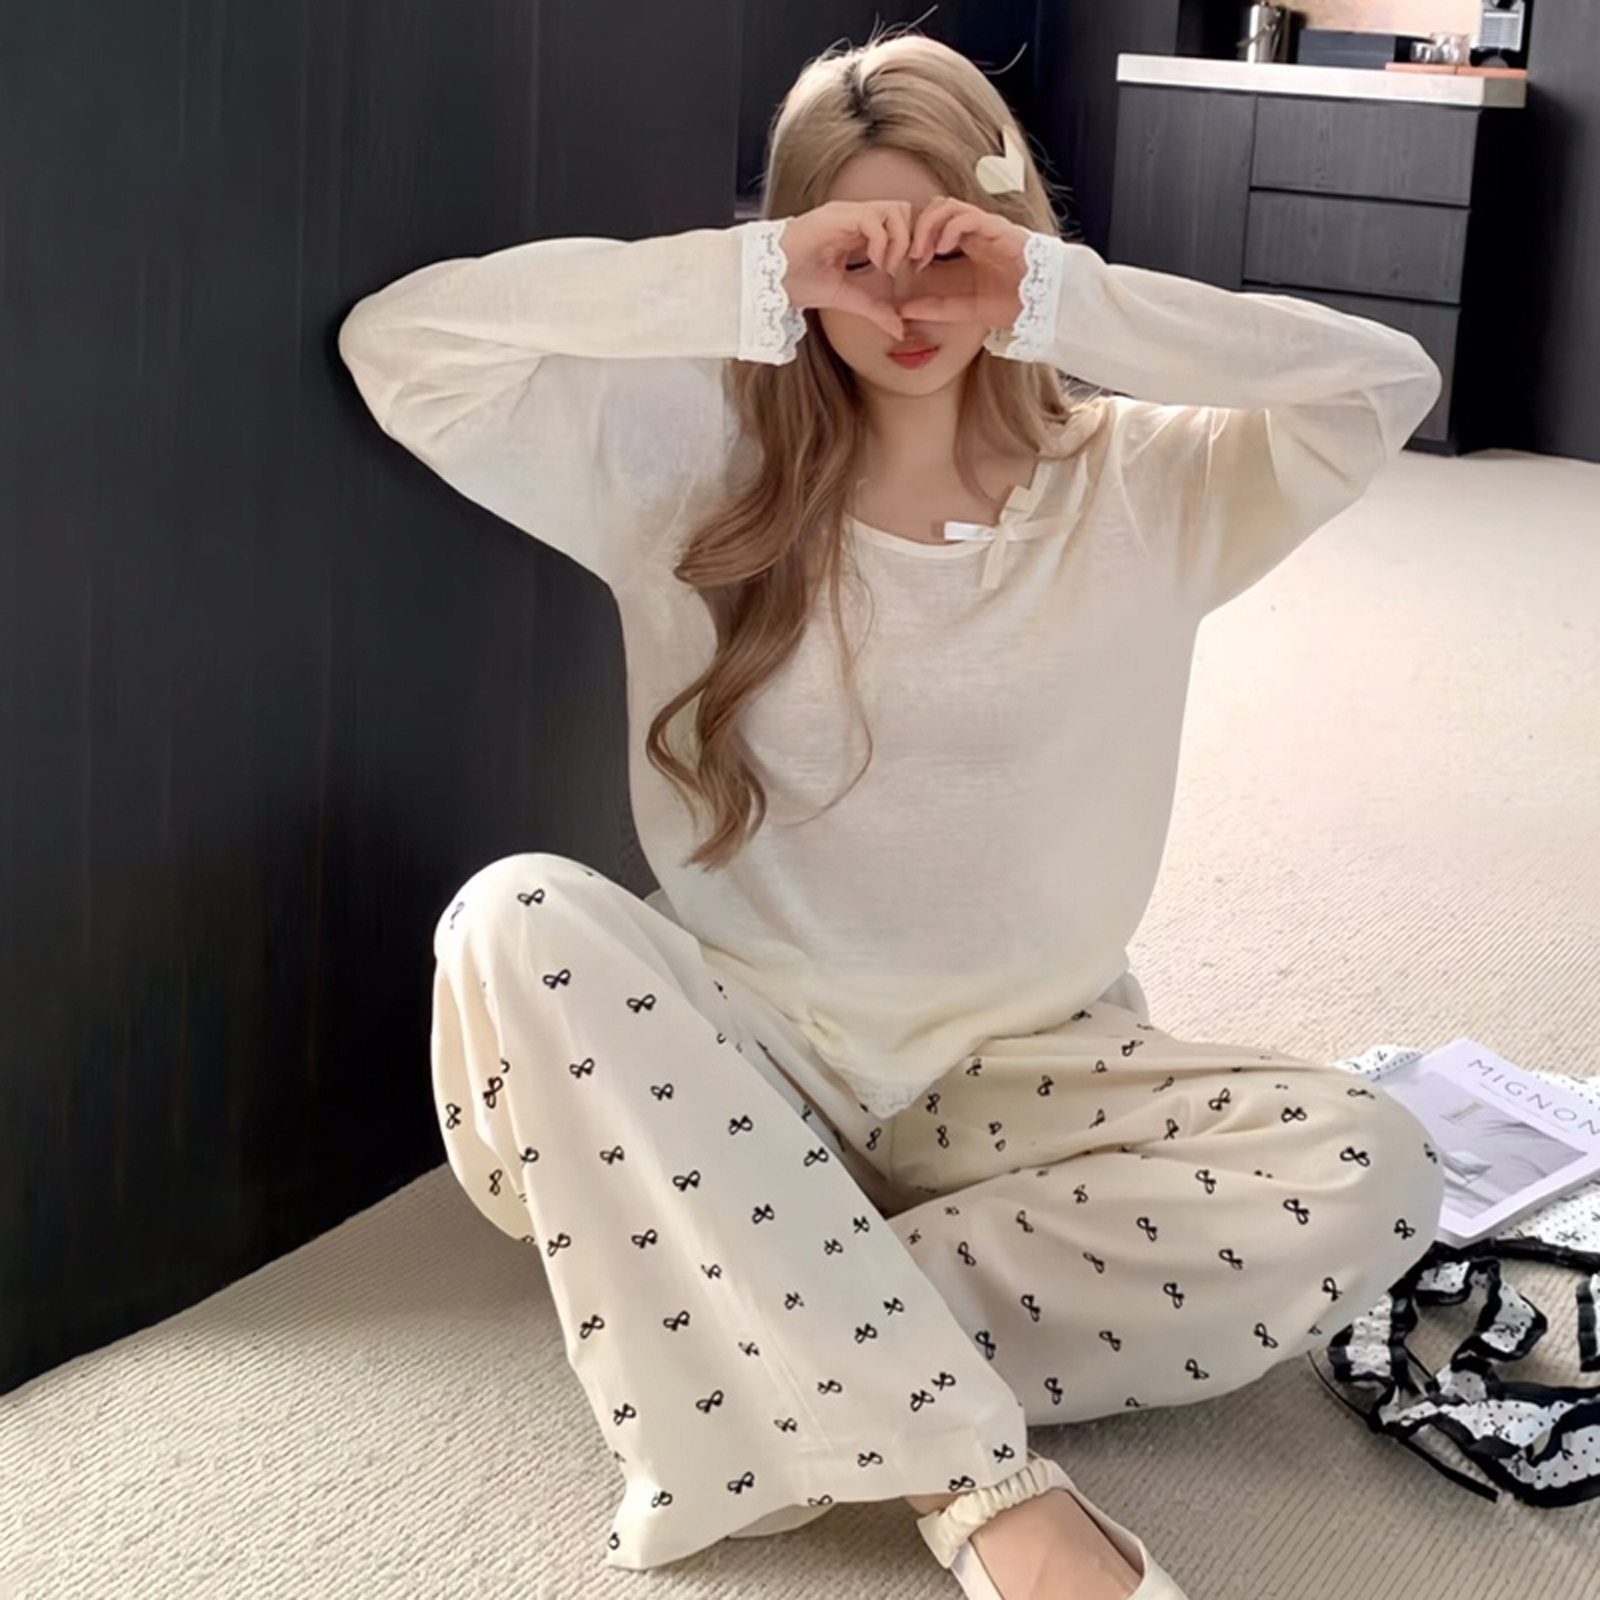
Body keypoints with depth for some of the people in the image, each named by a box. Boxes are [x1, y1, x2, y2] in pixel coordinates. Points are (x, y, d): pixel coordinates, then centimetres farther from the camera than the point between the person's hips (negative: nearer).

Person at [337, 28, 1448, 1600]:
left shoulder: (1138, 486, 0)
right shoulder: (697, 467, -1)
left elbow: (1386, 384, -16)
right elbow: (401, 345, -14)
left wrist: (1059, 296, -20)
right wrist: (751, 279, -19)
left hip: (1028, 1068, 0)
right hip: (751, 1053, 0)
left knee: (1365, 1175, -25)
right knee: (515, 920, -31)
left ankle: (782, 1340, -24)